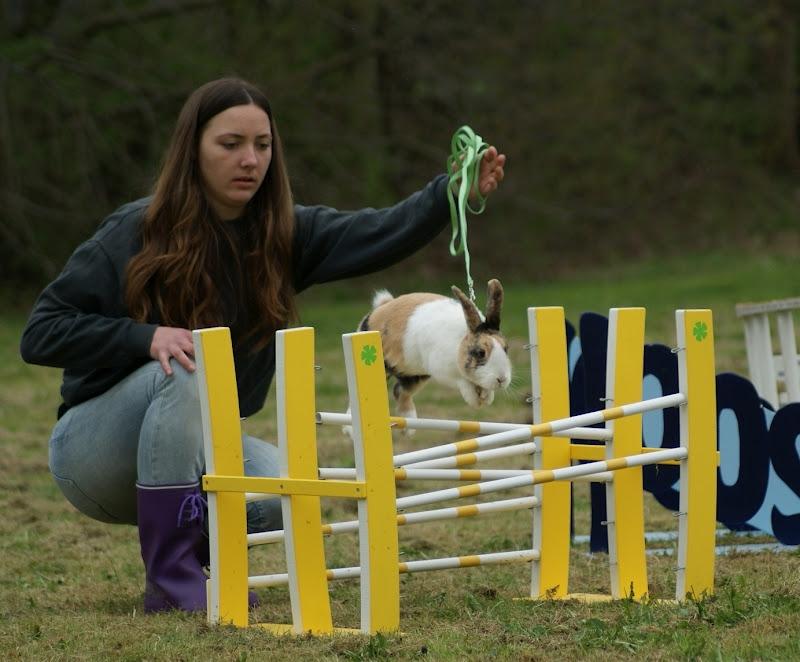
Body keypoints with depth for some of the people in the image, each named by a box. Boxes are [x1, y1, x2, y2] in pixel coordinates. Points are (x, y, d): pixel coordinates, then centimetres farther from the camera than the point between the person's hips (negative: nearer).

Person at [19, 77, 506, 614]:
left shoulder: (283, 235, -2)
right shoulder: (135, 234, -14)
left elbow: (382, 235, -19)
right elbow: (40, 333, -15)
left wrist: (455, 193, -38)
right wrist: (146, 337, -28)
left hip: (196, 449, 4)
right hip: (94, 446, -3)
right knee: (185, 370, -34)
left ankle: (201, 545, 5)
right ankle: (171, 578, -28)